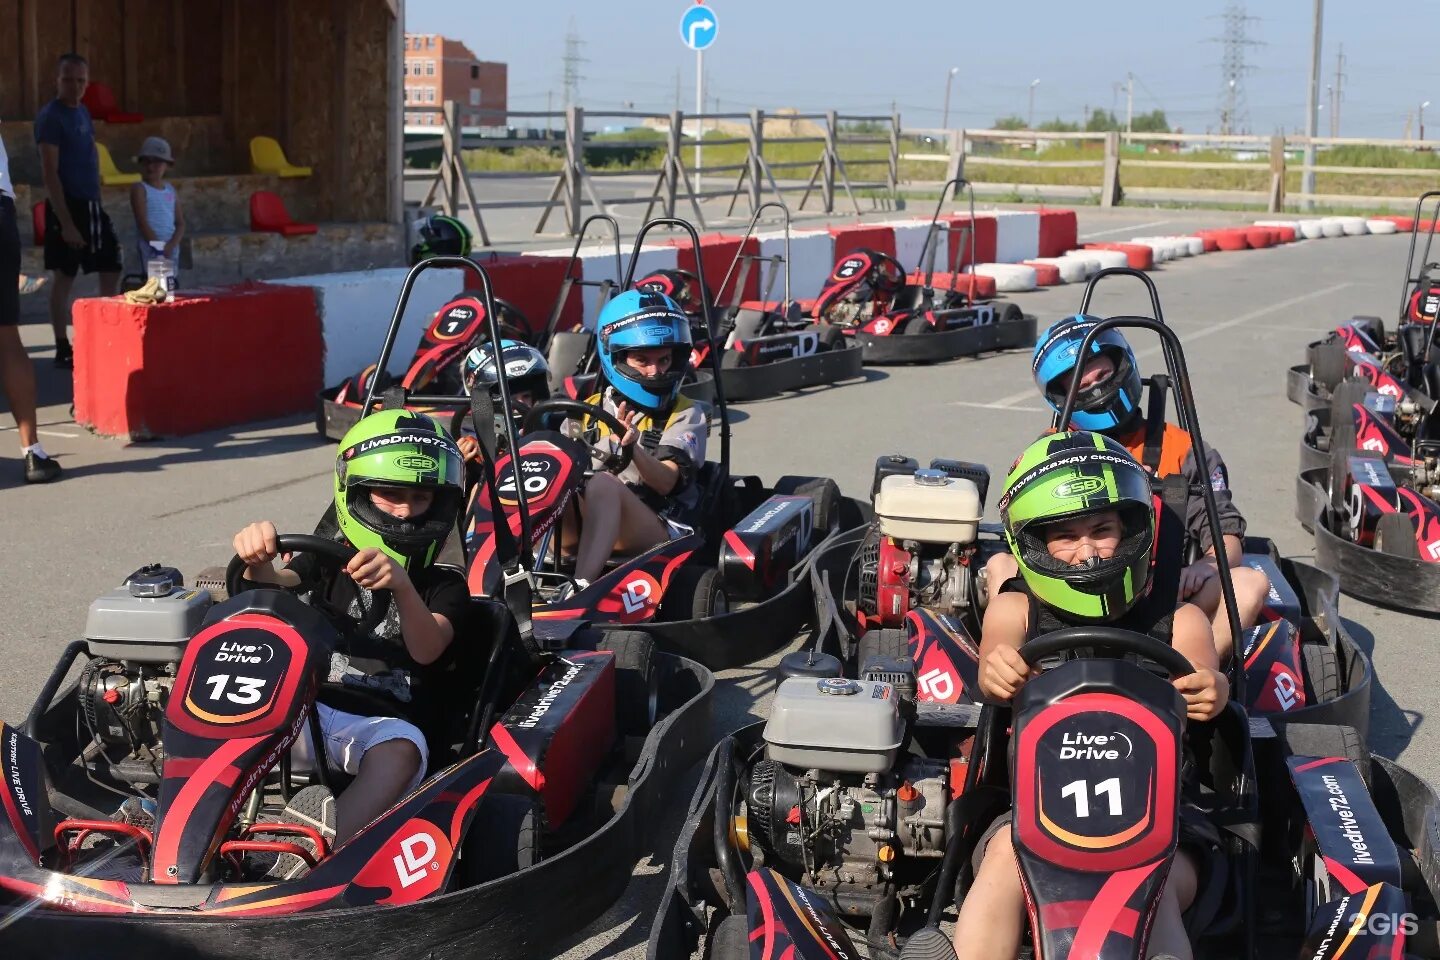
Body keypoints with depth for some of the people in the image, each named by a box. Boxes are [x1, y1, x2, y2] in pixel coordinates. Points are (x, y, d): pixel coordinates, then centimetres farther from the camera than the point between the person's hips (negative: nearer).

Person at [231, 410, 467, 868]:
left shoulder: (444, 585, 12)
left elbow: (427, 649, -10)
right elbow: (276, 585, -4)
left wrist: (401, 586, -30)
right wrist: (257, 562, -29)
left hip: (386, 724, -3)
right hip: (309, 709, 3)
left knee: (401, 746, -36)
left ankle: (320, 848, -61)